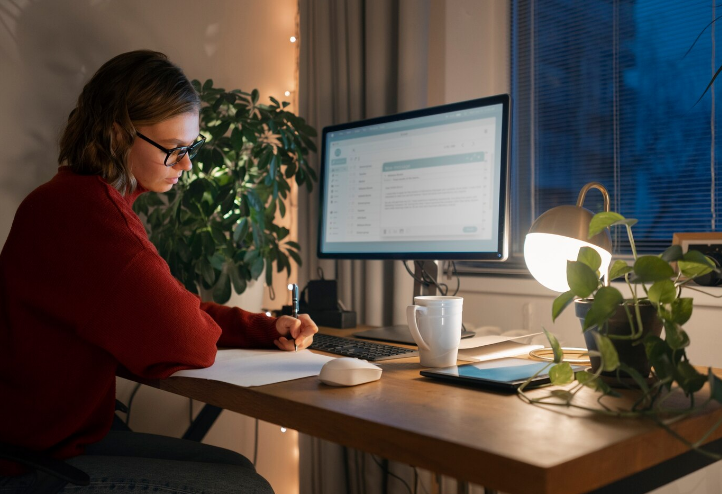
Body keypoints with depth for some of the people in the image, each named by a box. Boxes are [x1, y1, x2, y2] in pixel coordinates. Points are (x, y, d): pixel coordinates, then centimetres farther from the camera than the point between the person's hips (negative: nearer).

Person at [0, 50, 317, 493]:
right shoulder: (86, 210, -26)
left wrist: (269, 329, 2)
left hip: (67, 432, 10)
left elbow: (179, 305, 15)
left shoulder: (88, 198, 9)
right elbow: (185, 342, -27)